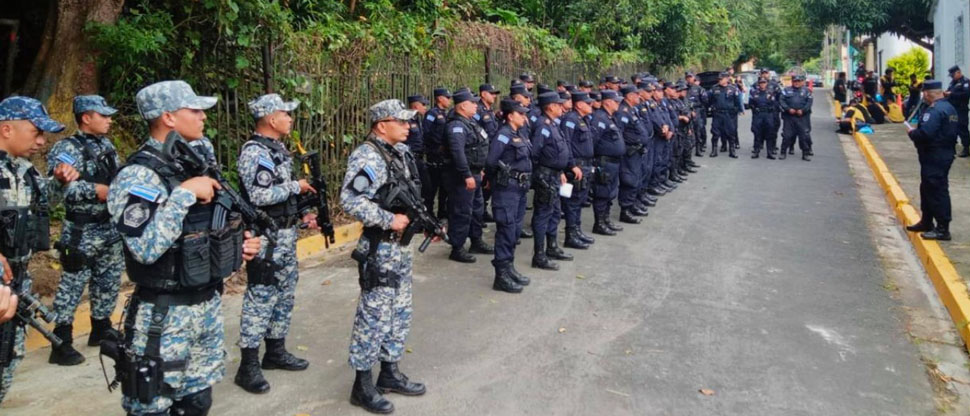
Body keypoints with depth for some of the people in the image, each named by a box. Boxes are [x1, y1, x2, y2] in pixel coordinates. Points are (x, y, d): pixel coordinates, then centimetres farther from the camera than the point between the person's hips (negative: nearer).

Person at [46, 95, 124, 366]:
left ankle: (101, 329, 32)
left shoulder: (107, 145, 11)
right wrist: (97, 191, -23)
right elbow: (59, 187, -24)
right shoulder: (68, 149, -13)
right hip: (83, 232, -8)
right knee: (72, 285, -3)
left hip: (111, 228, 8)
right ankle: (61, 344, 4)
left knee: (109, 281, 17)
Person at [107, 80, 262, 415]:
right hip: (164, 317, -8)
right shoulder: (137, 177, -18)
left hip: (208, 307, 8)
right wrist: (185, 193, -27)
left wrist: (239, 244, 3)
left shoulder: (194, 164, 9)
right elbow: (147, 248, -32)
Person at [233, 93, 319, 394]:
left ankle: (275, 351, 29)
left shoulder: (277, 149, 13)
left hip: (286, 234, 10)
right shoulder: (254, 153, -17)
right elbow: (260, 196, -28)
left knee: (285, 294, 17)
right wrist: (296, 186, -16)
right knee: (260, 298, -4)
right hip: (266, 237, -10)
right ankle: (248, 366, 5)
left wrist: (301, 216, 12)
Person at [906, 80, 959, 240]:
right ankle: (926, 222, 31)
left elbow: (925, 134, -31)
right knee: (928, 189, 20)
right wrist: (917, 132, 12)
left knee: (937, 191, -4)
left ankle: (942, 229, 2)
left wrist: (912, 133, -10)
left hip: (934, 157, -11)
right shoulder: (949, 108, 13)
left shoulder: (934, 110, -21)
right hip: (945, 153, 11)